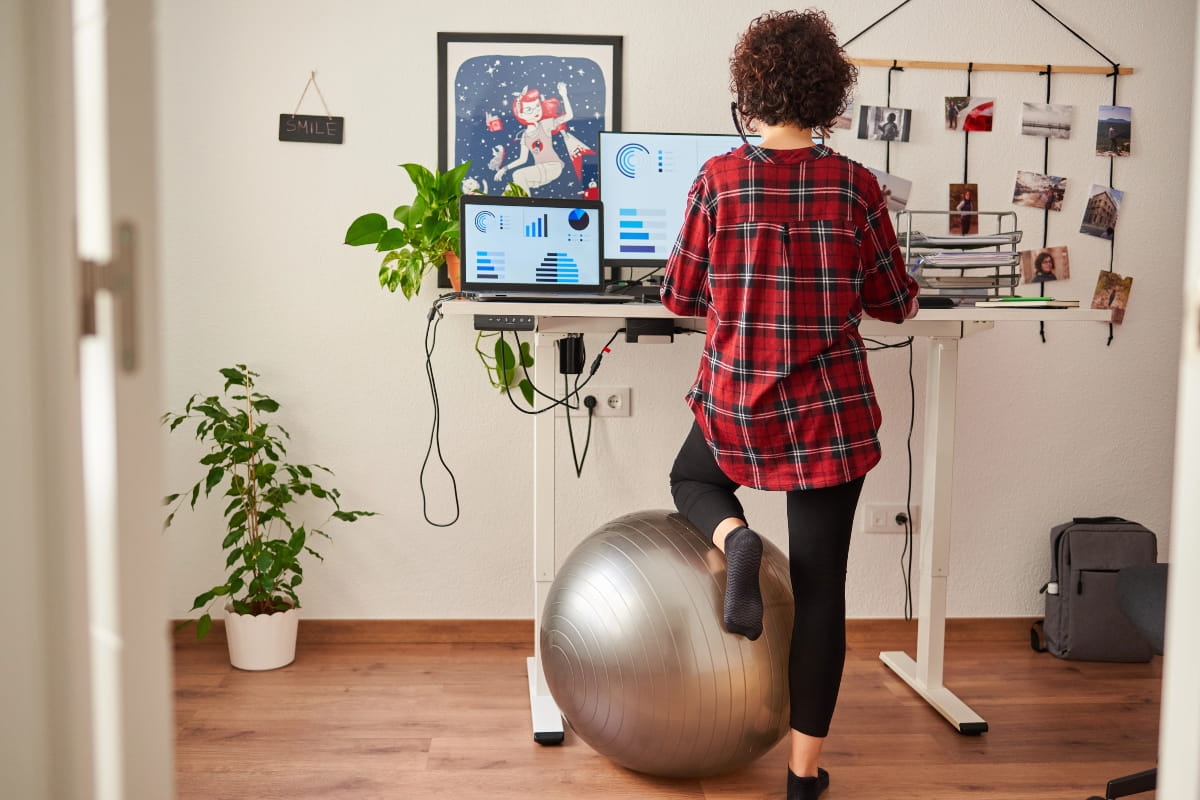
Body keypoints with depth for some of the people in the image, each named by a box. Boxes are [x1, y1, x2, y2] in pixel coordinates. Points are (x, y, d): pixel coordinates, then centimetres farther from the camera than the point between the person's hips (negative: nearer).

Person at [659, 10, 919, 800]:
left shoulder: (718, 179, -6)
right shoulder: (854, 185, -5)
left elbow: (680, 296, 1)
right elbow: (895, 302, 2)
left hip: (734, 401, 0)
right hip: (831, 409, 0)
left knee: (691, 477, 33)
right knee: (822, 585, 9)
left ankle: (735, 540, -1)